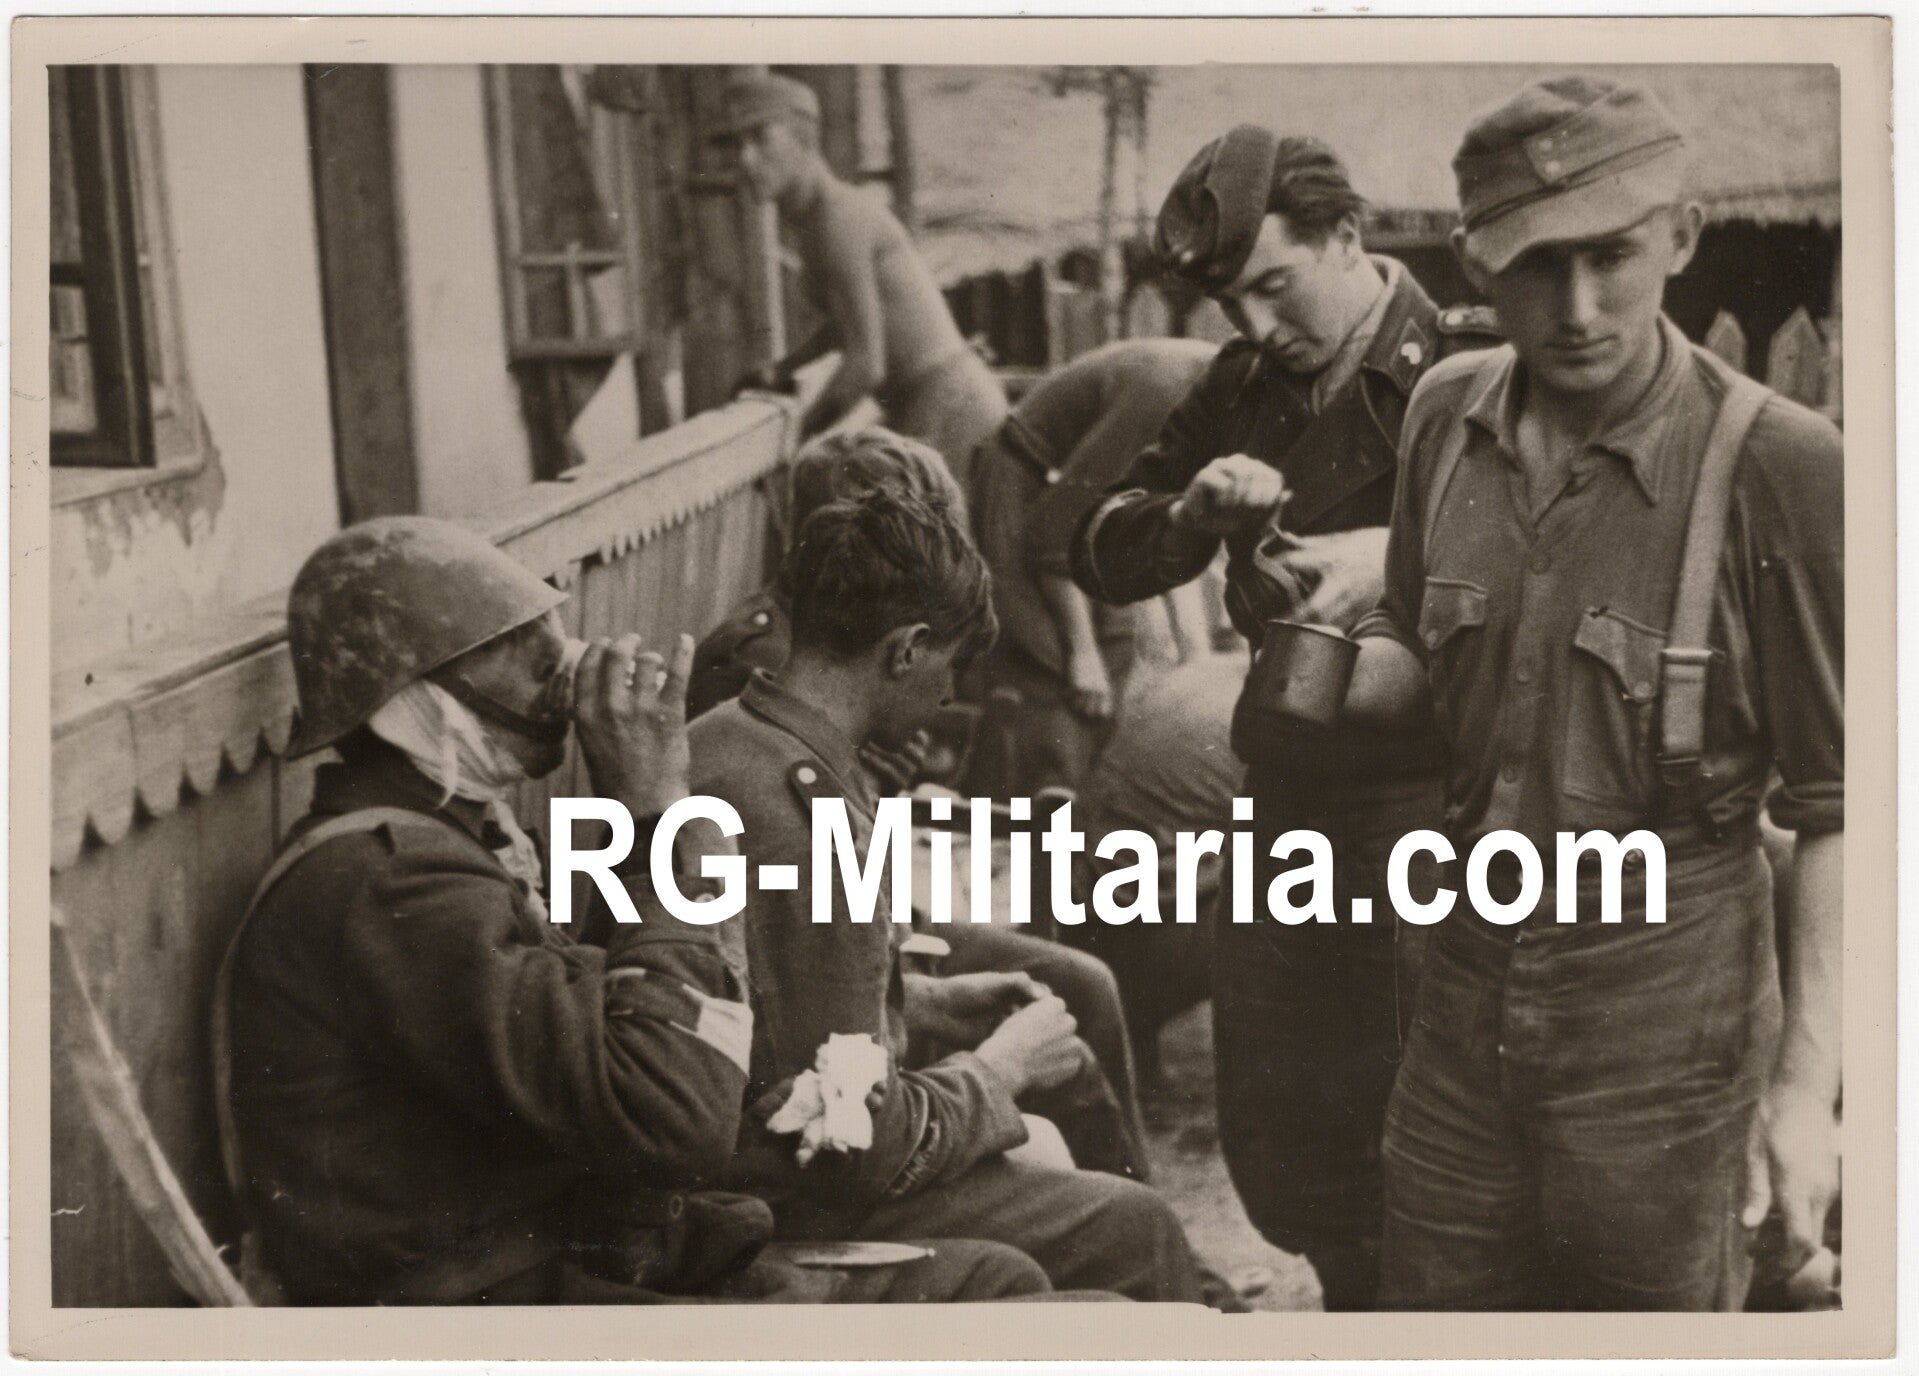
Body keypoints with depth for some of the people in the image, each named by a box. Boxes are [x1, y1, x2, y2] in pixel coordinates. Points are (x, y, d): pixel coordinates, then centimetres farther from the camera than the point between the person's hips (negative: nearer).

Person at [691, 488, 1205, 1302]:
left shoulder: (721, 740, 2)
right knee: (1132, 1226, 2)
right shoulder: (808, 823, -28)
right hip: (809, 1218, -10)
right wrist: (1002, 1065, -8)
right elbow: (867, 1149, -25)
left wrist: (919, 1004, 12)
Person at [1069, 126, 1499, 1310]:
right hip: (1288, 799, 7)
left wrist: (1403, 559, -32)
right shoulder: (1244, 389, 11)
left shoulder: (1469, 371, -9)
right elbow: (1102, 557, 12)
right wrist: (1190, 514, -9)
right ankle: (1366, 1303, 38)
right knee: (1275, 1146, 15)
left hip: (1426, 799, -7)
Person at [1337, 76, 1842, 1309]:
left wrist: (1807, 1085, -16)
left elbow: (1839, 811, -12)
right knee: (1429, 1305, 15)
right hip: (1470, 988, 5)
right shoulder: (1451, 413, 0)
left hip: (1664, 1029, -5)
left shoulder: (1777, 465, -17)